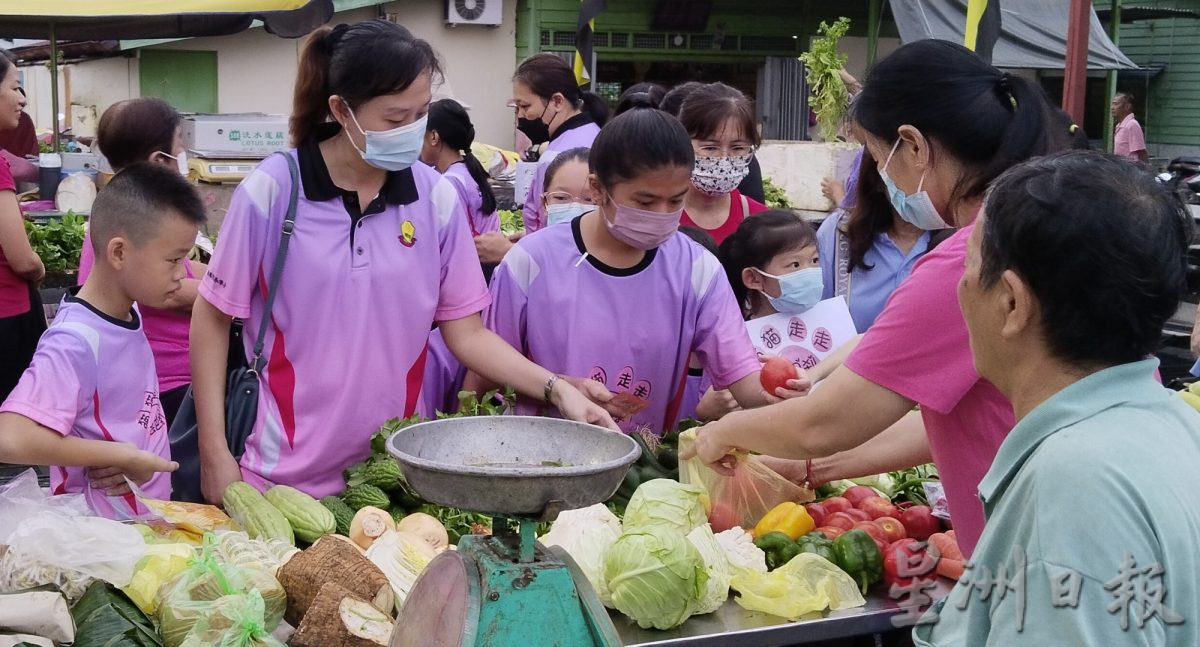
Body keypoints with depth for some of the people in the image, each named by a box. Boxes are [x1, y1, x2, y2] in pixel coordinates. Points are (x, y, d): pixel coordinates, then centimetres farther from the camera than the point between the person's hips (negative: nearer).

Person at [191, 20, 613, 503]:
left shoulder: (437, 198, -4)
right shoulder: (272, 190, -11)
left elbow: (467, 333, 1)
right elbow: (212, 318, -2)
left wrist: (555, 389, -13)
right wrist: (214, 455, -5)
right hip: (286, 474, -2)